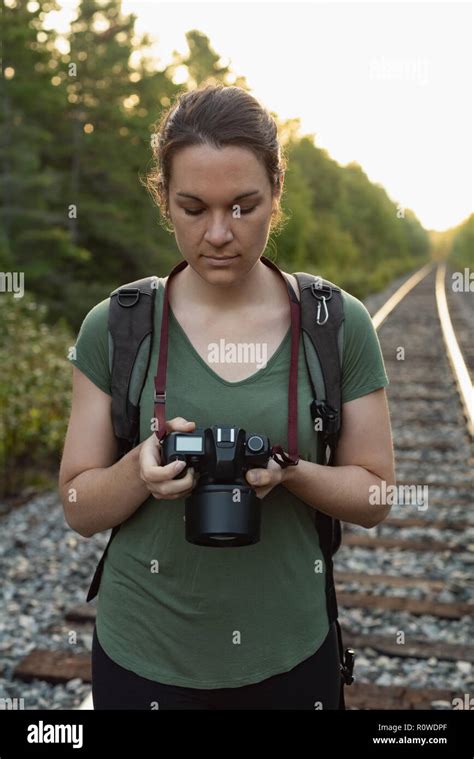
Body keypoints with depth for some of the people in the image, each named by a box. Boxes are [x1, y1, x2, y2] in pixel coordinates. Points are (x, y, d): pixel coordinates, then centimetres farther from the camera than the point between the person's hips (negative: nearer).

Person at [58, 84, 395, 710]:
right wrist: (141, 468, -24)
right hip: (143, 660, 0)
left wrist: (289, 471, -22)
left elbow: (374, 498, -2)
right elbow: (80, 510, -3)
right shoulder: (113, 327, -8)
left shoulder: (341, 324, -8)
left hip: (292, 656, 1)